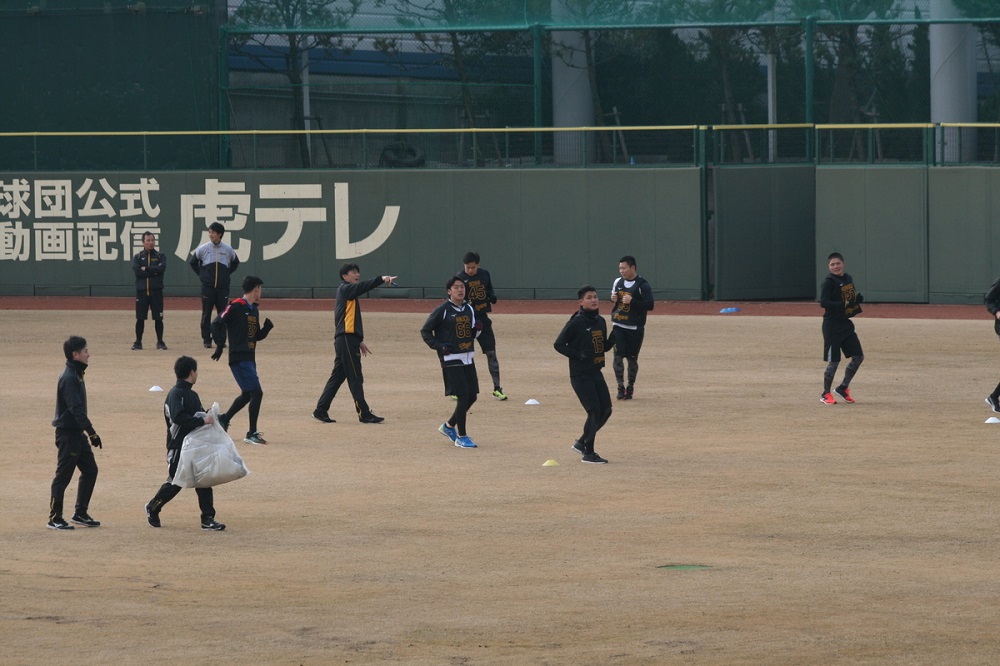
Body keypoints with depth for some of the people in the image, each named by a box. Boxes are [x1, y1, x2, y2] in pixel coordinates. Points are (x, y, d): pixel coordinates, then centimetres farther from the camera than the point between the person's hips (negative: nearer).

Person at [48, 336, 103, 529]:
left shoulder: (76, 375, 12)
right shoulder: (69, 378, -18)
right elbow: (76, 409, -25)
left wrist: (88, 433, 20)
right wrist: (92, 433, -27)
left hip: (77, 433, 10)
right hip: (67, 434, -10)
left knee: (90, 470, 12)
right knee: (63, 475, -3)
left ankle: (80, 513, 19)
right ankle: (55, 518, 4)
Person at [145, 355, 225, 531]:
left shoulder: (192, 394, 16)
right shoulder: (176, 394, -14)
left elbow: (199, 414, 21)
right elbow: (178, 418, -27)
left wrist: (209, 417, 0)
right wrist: (202, 420, -27)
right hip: (178, 448, -8)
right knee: (174, 483, 1)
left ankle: (208, 519, 3)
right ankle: (152, 508, 23)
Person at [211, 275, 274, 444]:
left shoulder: (254, 310, 16)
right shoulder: (236, 306, -11)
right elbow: (217, 324, -15)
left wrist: (267, 327, 3)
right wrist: (220, 345, -19)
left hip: (249, 359, 9)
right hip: (239, 359, -9)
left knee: (247, 394, 19)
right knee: (256, 392, -12)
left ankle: (223, 419, 35)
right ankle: (251, 434, -7)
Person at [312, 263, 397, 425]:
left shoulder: (349, 292, 22)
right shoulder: (344, 289, -5)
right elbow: (362, 287, -25)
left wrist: (360, 341, 25)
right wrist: (382, 279, -37)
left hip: (348, 339, 10)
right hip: (346, 339, -10)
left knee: (338, 376, 11)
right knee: (355, 377, -8)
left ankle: (321, 411, 13)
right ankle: (364, 413, -7)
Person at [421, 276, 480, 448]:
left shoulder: (469, 309, 11)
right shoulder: (443, 310, -8)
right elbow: (425, 331, -4)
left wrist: (477, 329, -1)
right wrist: (439, 346, -15)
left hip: (468, 357, 7)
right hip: (452, 359, -7)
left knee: (472, 396, 7)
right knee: (463, 397, -11)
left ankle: (449, 426, 27)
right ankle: (461, 437, 0)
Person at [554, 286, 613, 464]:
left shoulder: (600, 321, 9)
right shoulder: (576, 323, -12)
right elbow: (559, 345, -11)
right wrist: (579, 355, -20)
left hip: (596, 373, 8)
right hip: (580, 374, -8)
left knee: (606, 409, 7)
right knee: (594, 411, -11)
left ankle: (582, 443, 24)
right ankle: (588, 454, 0)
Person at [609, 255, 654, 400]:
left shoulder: (642, 285, -10)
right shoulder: (618, 282, 7)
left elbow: (650, 305, -14)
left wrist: (632, 301, -23)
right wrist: (613, 299, -2)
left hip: (635, 328, -4)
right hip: (618, 326, 4)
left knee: (632, 358, 3)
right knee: (618, 356, -7)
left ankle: (630, 387, 18)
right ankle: (620, 387, 0)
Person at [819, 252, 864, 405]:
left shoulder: (848, 279, 11)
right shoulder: (829, 282, -12)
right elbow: (823, 302, -21)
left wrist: (858, 298, -2)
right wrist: (843, 304, -31)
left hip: (846, 323, 8)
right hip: (832, 325, -8)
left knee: (858, 356, 7)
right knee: (834, 360, -4)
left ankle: (842, 388, 20)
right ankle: (825, 394, 10)